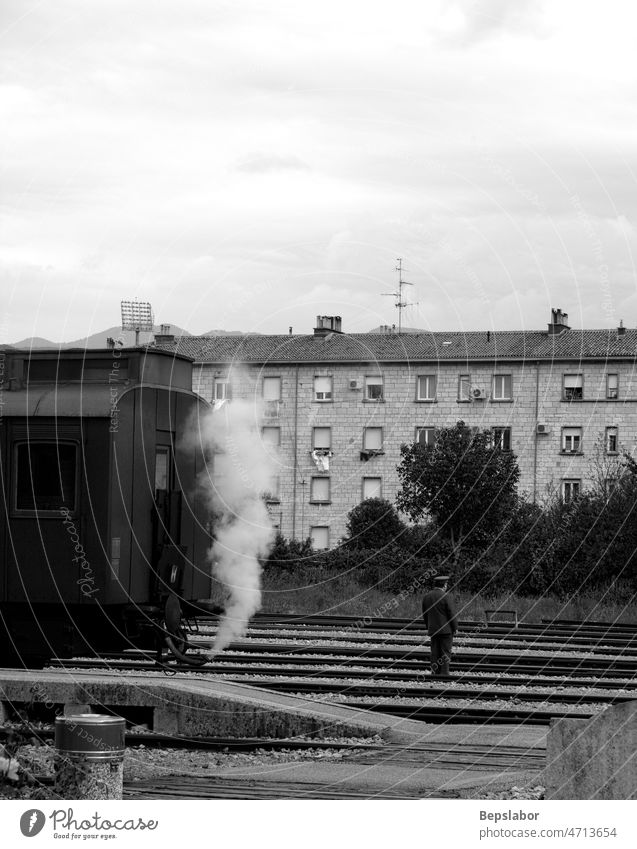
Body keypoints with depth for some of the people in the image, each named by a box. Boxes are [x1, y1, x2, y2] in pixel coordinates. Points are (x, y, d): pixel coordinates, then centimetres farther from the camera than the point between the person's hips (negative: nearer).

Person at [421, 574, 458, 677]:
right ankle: (444, 672, -4)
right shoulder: (445, 597, -14)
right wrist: (455, 628, -2)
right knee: (445, 652, -1)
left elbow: (425, 615, 11)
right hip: (446, 629, -5)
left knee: (435, 652, 8)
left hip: (433, 629, 5)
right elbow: (452, 614, -13)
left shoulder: (427, 596, 4)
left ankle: (435, 672, 7)